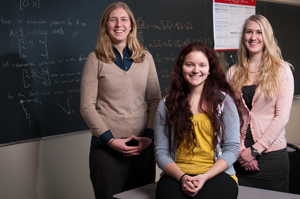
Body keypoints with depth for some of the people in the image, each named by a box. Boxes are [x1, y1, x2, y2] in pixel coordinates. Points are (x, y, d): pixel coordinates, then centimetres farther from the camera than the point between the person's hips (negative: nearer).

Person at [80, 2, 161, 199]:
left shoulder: (145, 57, 8)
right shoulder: (96, 59, 0)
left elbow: (155, 100, 8)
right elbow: (87, 106, -4)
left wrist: (149, 136, -4)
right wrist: (110, 140, -11)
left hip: (142, 146, 3)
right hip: (106, 147, -2)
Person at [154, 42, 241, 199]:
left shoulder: (224, 101, 7)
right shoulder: (166, 105, 10)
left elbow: (232, 149, 2)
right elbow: (161, 152, 6)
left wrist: (205, 177, -12)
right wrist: (181, 177, -13)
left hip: (217, 174, 0)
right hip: (177, 175, 1)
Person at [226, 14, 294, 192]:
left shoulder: (282, 70, -2)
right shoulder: (234, 72, 6)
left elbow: (282, 116, -7)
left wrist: (255, 150, -10)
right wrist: (240, 150, -9)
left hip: (272, 155, -2)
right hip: (241, 157, 2)